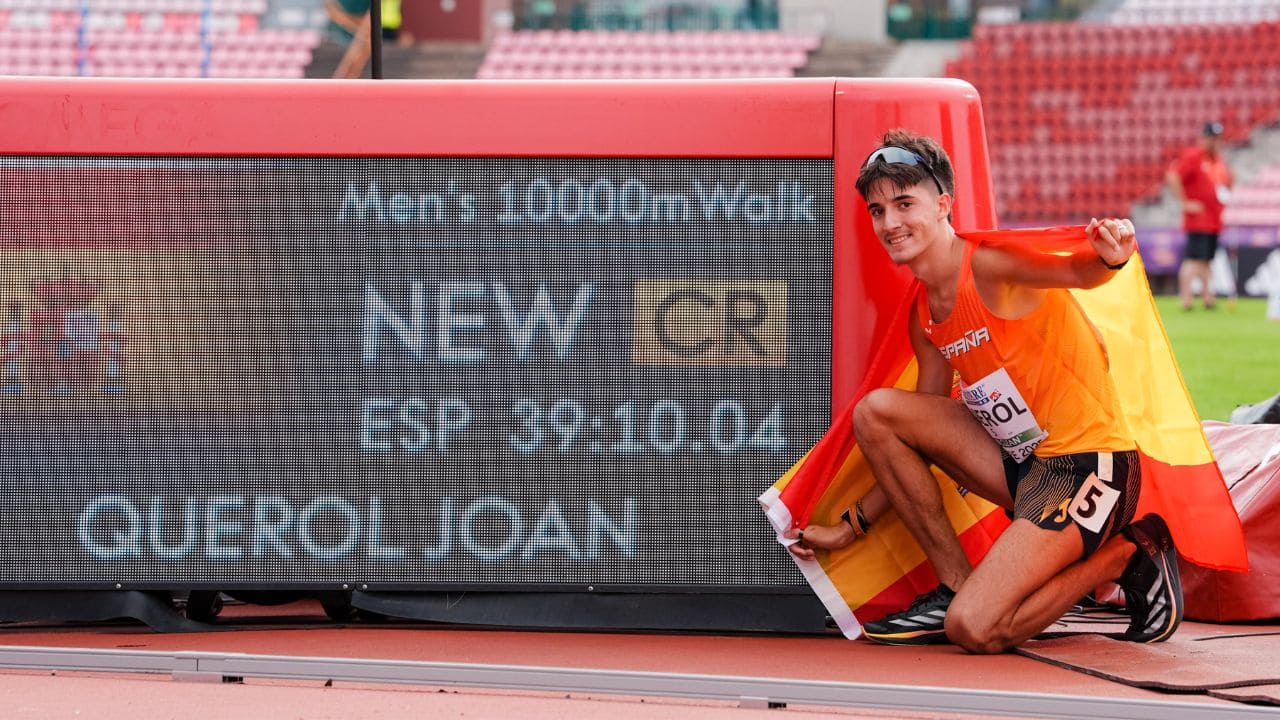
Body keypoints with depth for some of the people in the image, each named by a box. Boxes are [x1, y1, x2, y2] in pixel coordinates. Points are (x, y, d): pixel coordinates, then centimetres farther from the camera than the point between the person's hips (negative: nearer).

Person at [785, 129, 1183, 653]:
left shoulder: (986, 265, -13)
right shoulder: (922, 315, 12)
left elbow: (1078, 272, -29)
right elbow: (918, 439, 19)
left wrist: (1108, 258, -54)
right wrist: (851, 527, 18)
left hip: (1086, 466, -8)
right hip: (1020, 464, 8)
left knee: (974, 630, -20)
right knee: (875, 412, -2)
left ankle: (1127, 553, 3)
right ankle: (956, 586, 3)